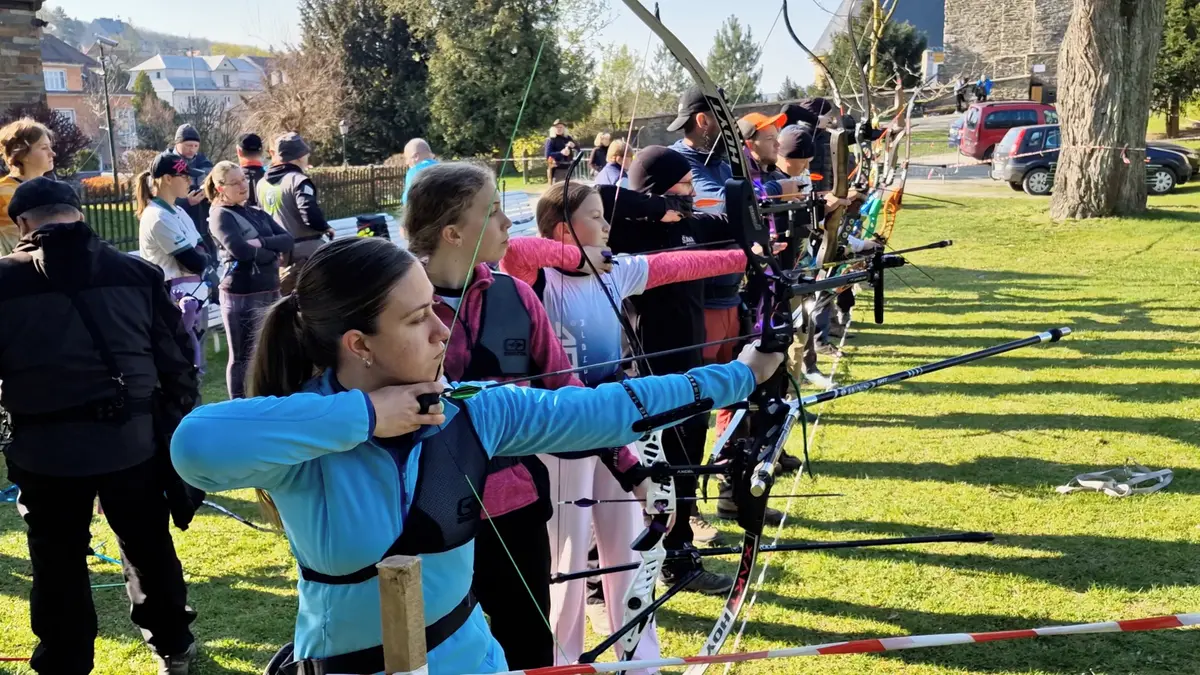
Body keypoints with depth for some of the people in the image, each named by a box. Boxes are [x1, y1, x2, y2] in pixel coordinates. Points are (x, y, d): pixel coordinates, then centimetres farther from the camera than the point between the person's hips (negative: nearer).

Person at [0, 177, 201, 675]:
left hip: (45, 449, -2)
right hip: (132, 441, 2)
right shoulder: (137, 273, -1)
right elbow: (178, 362, 1)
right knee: (150, 548, 20)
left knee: (59, 568, 14)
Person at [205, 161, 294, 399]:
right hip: (241, 296, -7)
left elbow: (287, 241, 1)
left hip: (270, 292, 7)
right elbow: (240, 250, -21)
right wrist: (273, 253, -7)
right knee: (241, 357, 2)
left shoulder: (258, 214, 14)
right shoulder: (220, 216, -6)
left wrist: (261, 243, -16)